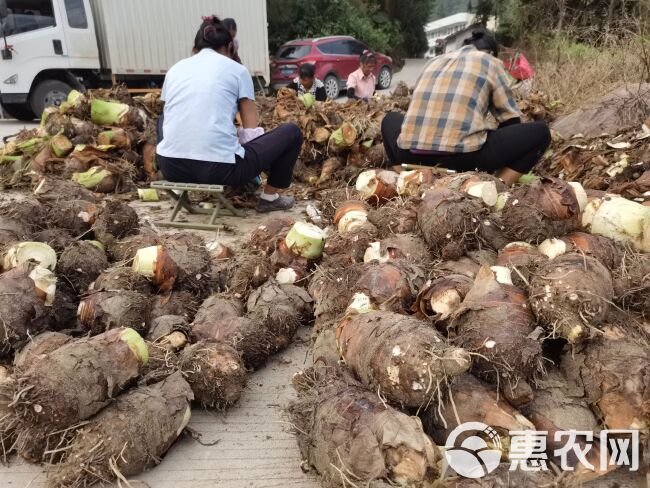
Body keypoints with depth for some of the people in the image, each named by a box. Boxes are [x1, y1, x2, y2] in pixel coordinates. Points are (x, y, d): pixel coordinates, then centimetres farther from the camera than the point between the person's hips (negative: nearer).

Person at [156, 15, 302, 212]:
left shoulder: (175, 68, 19)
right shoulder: (236, 69, 8)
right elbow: (251, 129, 6)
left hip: (171, 166, 5)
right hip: (219, 167, -5)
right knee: (291, 132, 17)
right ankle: (269, 197, 28)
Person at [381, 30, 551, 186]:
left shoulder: (436, 61, 28)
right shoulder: (490, 63, 16)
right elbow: (510, 119, 18)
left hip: (411, 156, 4)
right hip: (463, 158, -4)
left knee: (391, 119, 37)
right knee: (540, 132, 16)